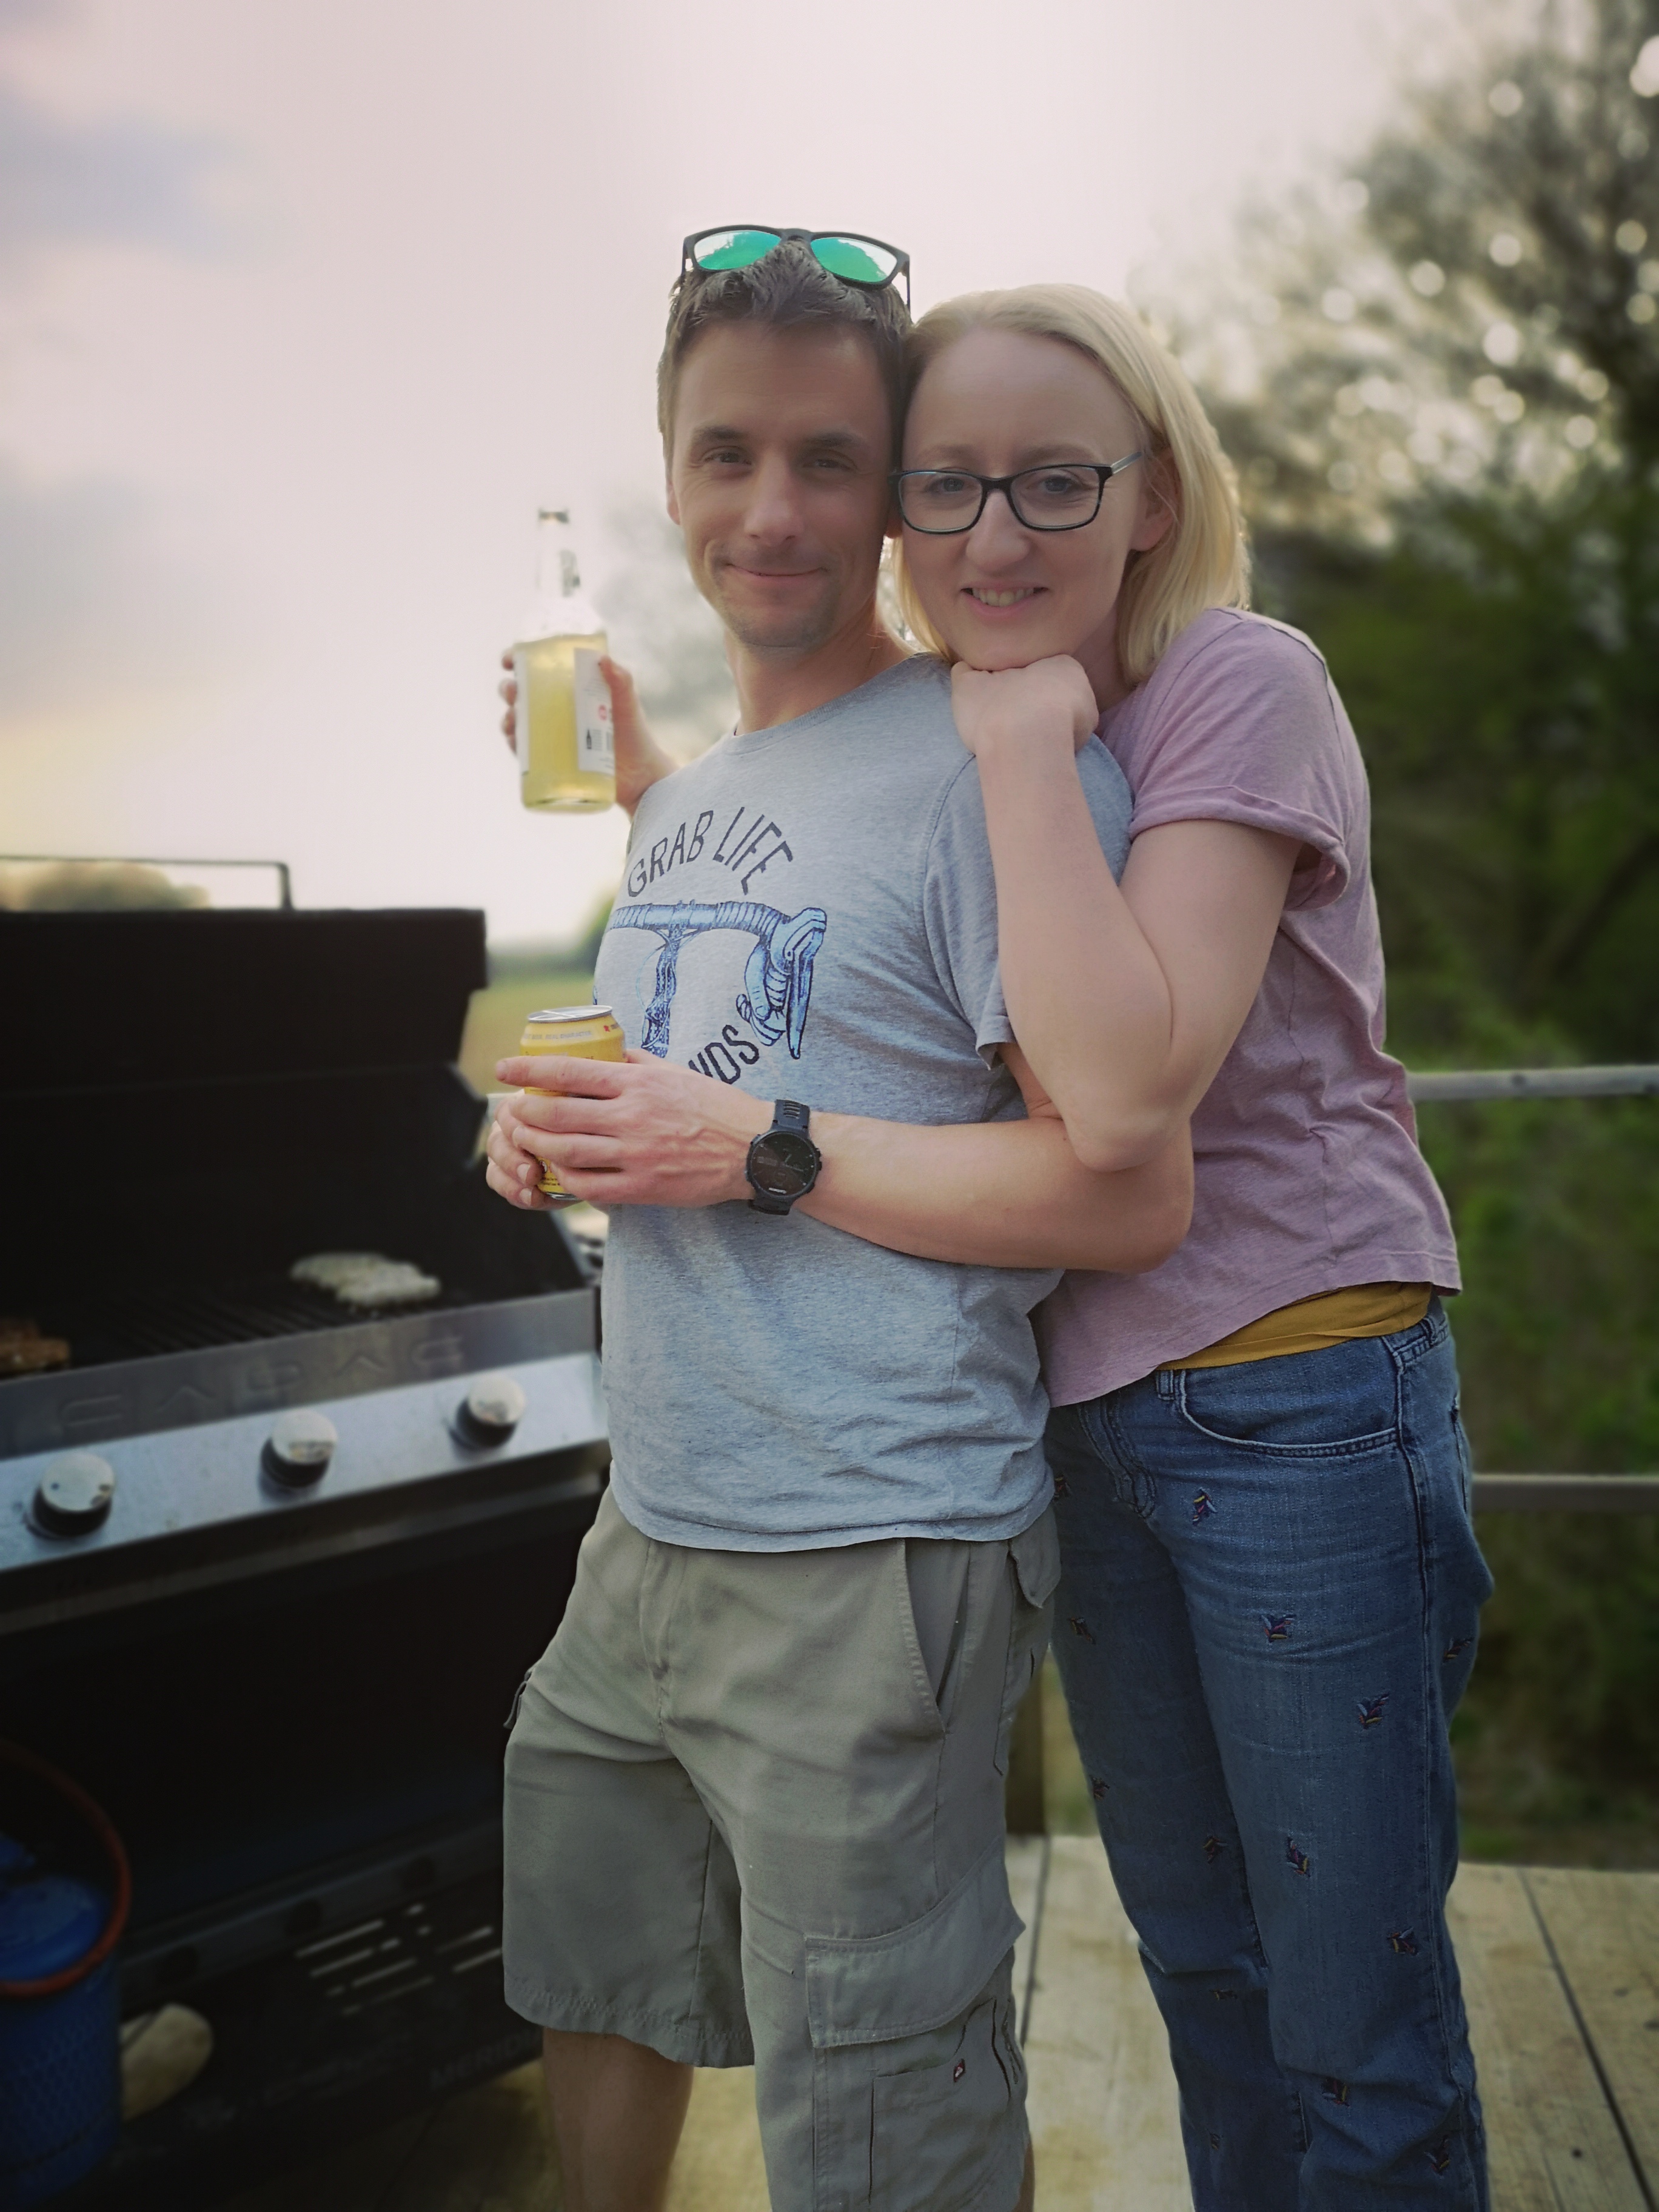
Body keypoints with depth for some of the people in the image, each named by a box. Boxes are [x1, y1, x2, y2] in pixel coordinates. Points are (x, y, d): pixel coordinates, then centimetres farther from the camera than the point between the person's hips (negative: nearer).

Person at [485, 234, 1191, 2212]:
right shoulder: (682, 799, 14)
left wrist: (758, 1149, -20)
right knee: (589, 1983, 27)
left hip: (869, 1575, -8)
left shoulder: (989, 765, -12)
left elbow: (1132, 1193, -18)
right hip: (648, 1542, 8)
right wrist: (556, 1134, 3)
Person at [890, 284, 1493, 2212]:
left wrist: (1028, 742, -22)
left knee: (1359, 2039, 8)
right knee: (1200, 1966, 22)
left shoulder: (1241, 686, -13)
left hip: (1298, 1400, -6)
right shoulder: (935, 734, 7)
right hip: (1084, 1410, 7)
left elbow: (1122, 1089, -26)